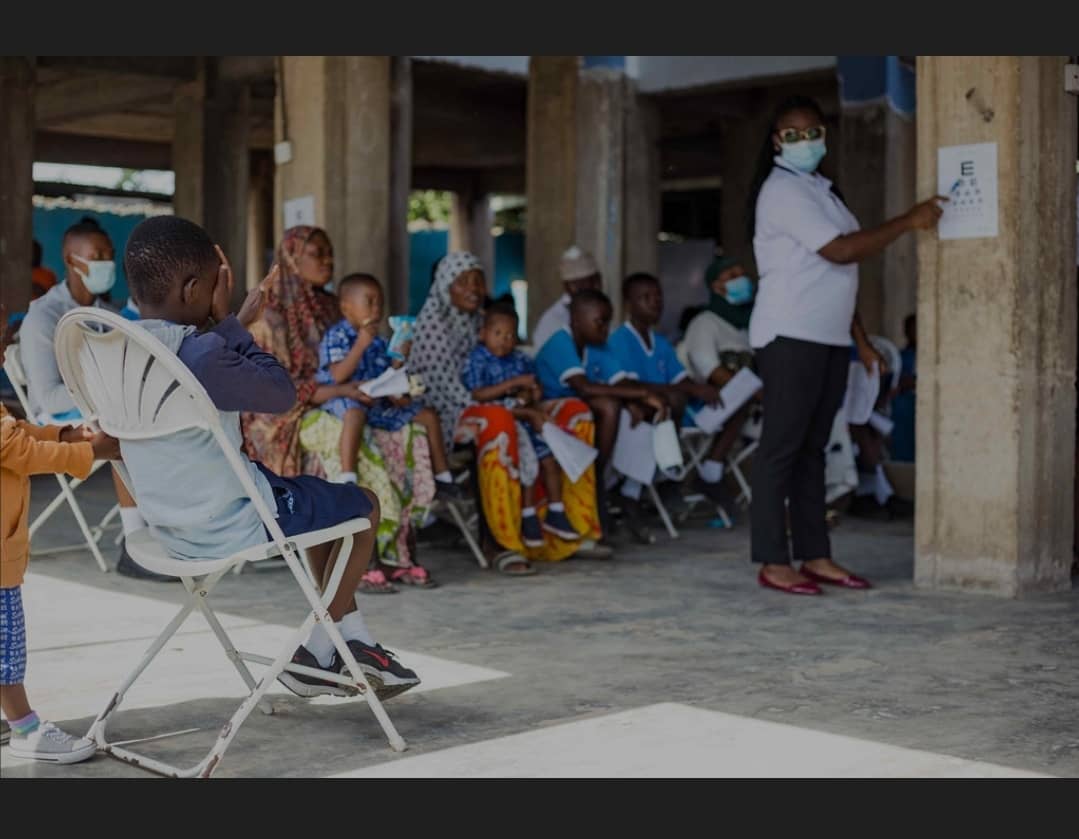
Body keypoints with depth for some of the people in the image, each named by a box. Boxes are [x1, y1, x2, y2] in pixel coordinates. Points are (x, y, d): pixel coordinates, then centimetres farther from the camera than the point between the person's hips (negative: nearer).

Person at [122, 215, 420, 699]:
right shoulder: (202, 354, -27)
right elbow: (282, 392, -12)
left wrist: (235, 324, 23)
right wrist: (228, 327, -7)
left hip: (170, 528, 9)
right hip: (229, 526, -9)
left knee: (317, 502, 31)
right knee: (363, 504, 14)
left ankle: (355, 643, 32)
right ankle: (315, 654, 19)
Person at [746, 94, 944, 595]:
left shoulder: (820, 190, 20)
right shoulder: (783, 190, -9)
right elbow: (840, 251, -18)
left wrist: (861, 339, 18)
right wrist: (908, 222, -15)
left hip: (830, 340, 9)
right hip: (790, 338, -9)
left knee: (812, 449, 9)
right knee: (781, 449, -7)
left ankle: (814, 556, 12)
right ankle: (773, 563, -5)